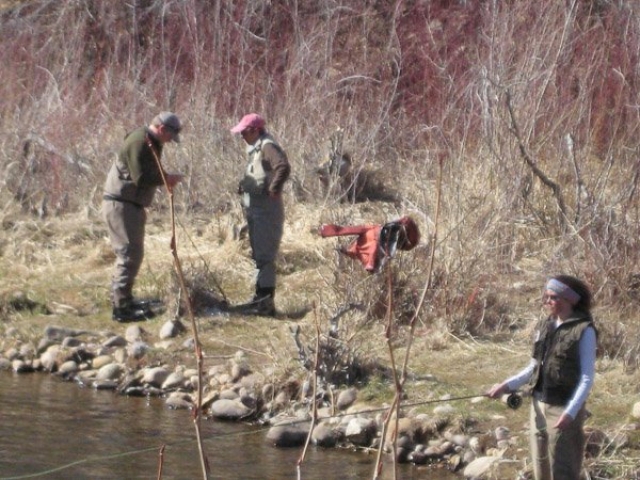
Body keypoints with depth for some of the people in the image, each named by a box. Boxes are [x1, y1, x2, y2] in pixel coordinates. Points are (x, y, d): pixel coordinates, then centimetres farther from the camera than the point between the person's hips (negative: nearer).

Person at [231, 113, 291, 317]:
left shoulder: (267, 147, -15)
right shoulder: (255, 148, 16)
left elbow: (283, 167, -32)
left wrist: (273, 189, -26)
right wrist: (244, 186, 11)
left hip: (266, 208, -11)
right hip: (255, 208, 11)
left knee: (264, 256, -9)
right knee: (258, 255, 16)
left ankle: (266, 302, -8)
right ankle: (261, 299, 24)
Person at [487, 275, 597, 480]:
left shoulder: (584, 331, -12)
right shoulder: (545, 326, 7)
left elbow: (587, 378, -14)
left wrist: (571, 413, -24)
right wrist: (507, 385, 4)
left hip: (564, 409, -7)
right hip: (539, 405, 7)